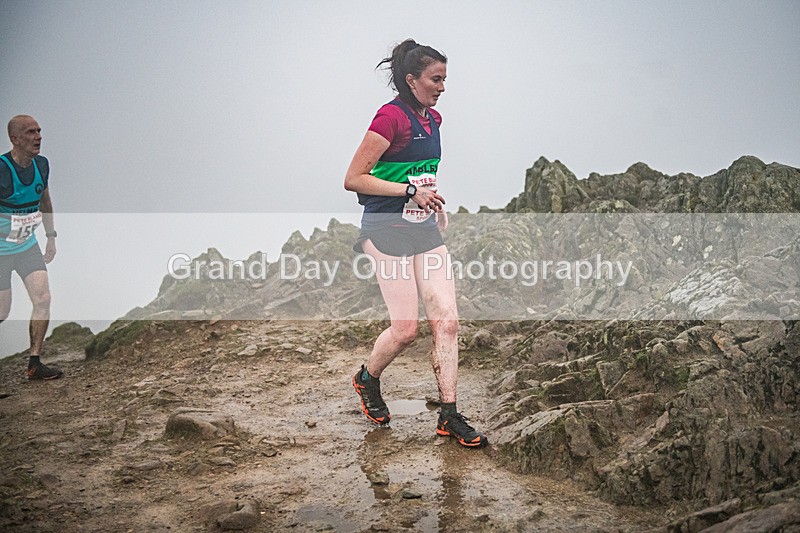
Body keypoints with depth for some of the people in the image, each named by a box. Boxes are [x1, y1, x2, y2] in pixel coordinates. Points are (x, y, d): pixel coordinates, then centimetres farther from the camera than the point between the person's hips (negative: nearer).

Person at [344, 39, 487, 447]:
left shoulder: (432, 119, 12)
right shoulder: (391, 116, -14)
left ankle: (449, 416, 4)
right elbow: (353, 179, -17)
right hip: (388, 229, -7)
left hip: (425, 229, 8)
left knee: (447, 321, -2)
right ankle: (367, 379, 24)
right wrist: (411, 191, -20)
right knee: (406, 328, -7)